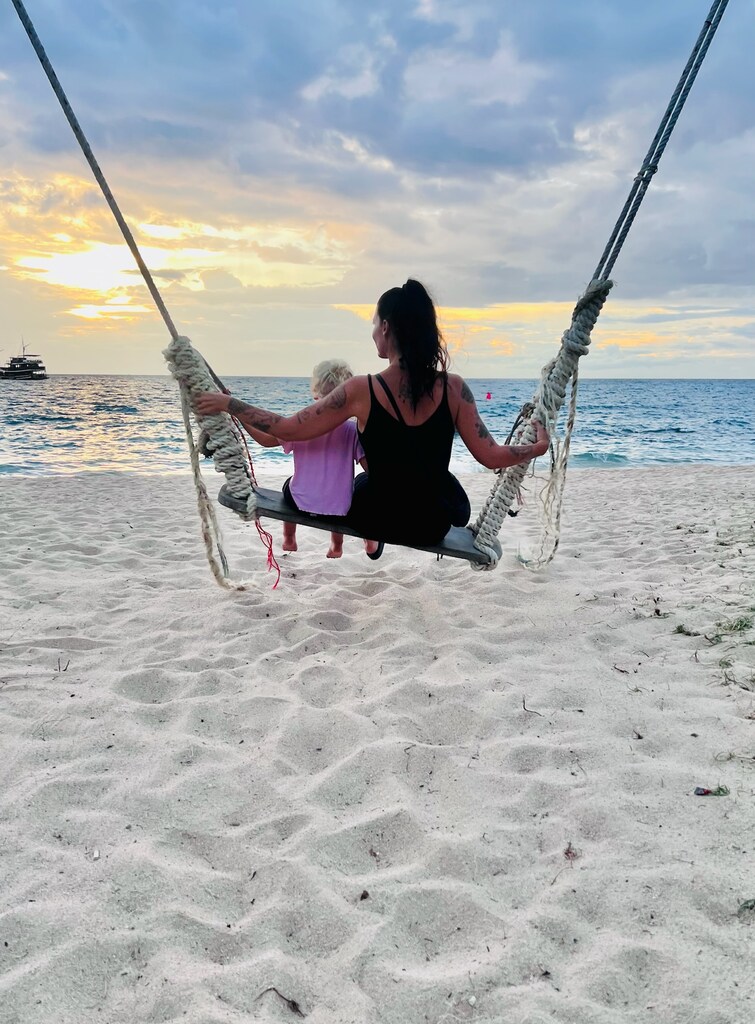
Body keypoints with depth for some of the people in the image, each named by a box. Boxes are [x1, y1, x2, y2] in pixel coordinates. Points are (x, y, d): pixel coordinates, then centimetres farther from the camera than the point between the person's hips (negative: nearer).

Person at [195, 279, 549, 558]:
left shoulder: (361, 391, -20)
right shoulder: (453, 388, -15)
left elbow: (288, 429, -12)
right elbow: (490, 457, -11)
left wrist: (226, 403, -1)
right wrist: (538, 446, 7)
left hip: (374, 520, -1)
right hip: (434, 523, 1)